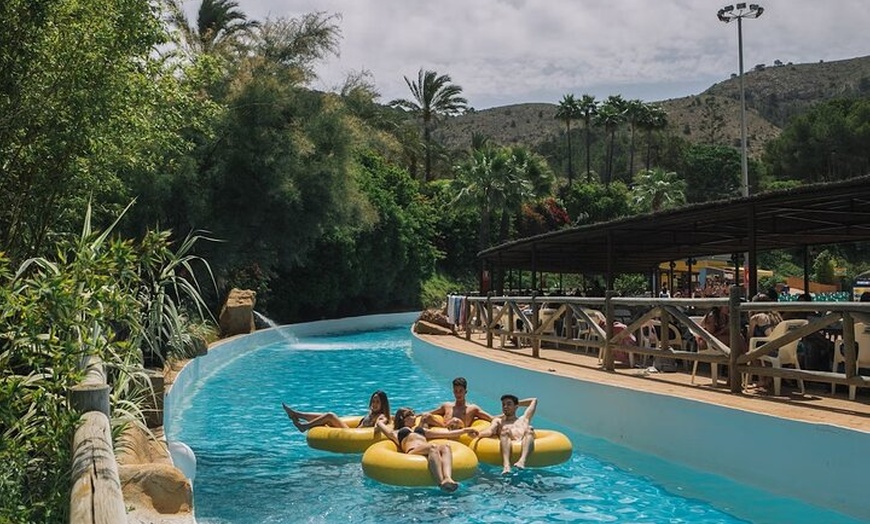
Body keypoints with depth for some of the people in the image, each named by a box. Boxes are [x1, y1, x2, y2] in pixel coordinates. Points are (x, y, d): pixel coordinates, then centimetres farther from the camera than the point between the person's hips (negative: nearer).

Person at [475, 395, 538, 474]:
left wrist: (518, 403, 52)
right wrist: (477, 434, -8)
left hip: (525, 445, 1)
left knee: (529, 429, -29)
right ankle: (506, 465, -55)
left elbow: (534, 400, 51)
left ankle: (522, 460, -55)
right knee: (505, 430, -32)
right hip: (509, 445, -1)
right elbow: (490, 431, 11)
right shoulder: (498, 420, 33)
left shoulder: (524, 419, 38)